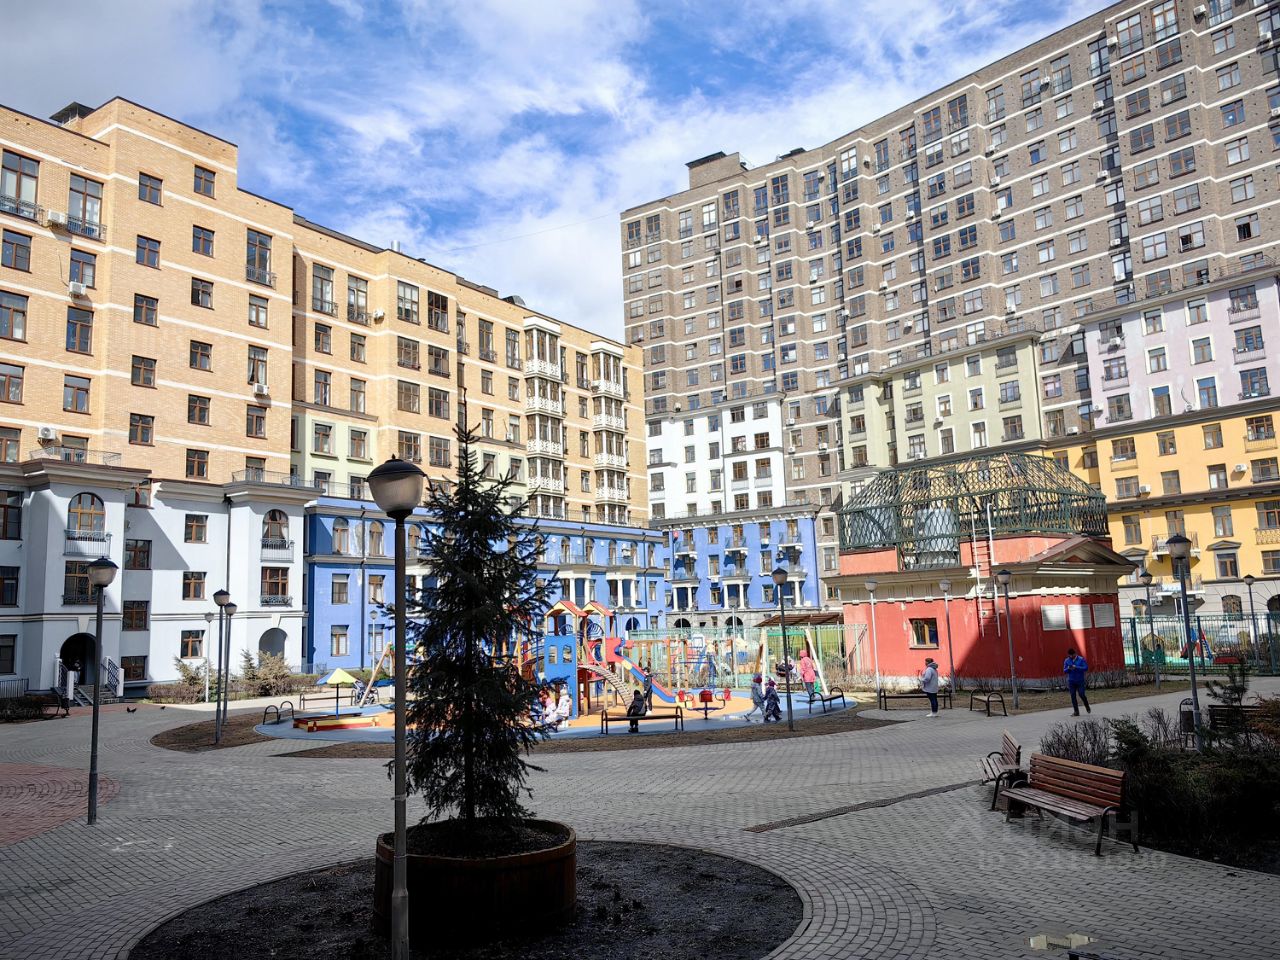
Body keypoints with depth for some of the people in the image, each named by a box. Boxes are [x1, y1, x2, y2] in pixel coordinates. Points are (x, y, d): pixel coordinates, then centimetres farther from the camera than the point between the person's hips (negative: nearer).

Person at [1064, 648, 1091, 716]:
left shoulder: (1081, 659, -5)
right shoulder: (1066, 661, 4)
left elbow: (1086, 668, -11)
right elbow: (1064, 671, 6)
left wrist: (1076, 667, -21)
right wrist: (1068, 668, -17)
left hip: (1080, 681, -3)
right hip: (1071, 681, 3)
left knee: (1081, 694, -7)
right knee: (1073, 696, 0)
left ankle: (1087, 707, 22)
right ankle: (1076, 712, 5)